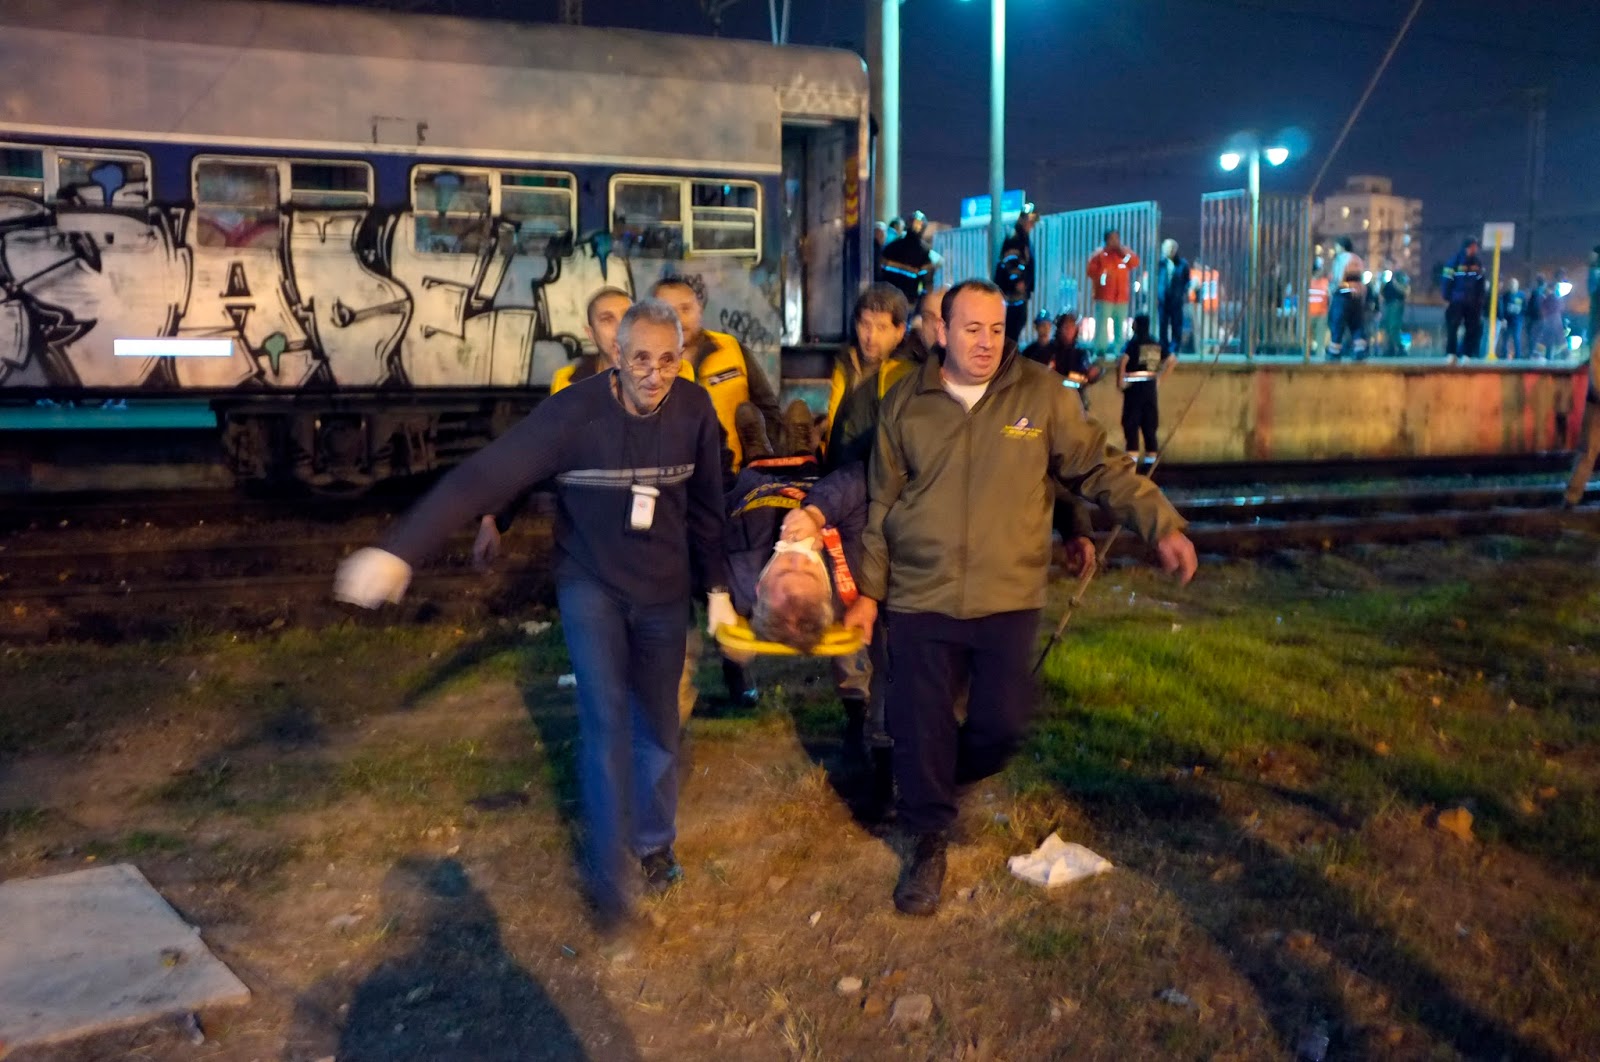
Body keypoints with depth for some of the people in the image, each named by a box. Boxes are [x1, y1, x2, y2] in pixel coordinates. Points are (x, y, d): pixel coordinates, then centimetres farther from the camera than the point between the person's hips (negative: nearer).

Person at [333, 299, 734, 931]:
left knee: (656, 724, 12)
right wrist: (400, 551, -37)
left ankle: (654, 844, 34)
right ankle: (609, 874, -4)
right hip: (590, 582, -3)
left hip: (663, 591, 3)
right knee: (605, 714, -17)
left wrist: (717, 588, 8)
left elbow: (707, 508, 2)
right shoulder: (575, 412, -22)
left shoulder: (695, 411, -11)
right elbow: (485, 475, -29)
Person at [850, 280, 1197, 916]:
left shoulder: (1041, 395, -2)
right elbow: (882, 506, 10)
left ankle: (942, 784, 35)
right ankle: (930, 839, 26)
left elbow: (1101, 468, 2)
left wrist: (1162, 526, -10)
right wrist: (867, 590, 12)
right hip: (920, 600, 1)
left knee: (1003, 723, 2)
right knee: (922, 728, 5)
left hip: (1009, 599, 0)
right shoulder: (905, 403, 3)